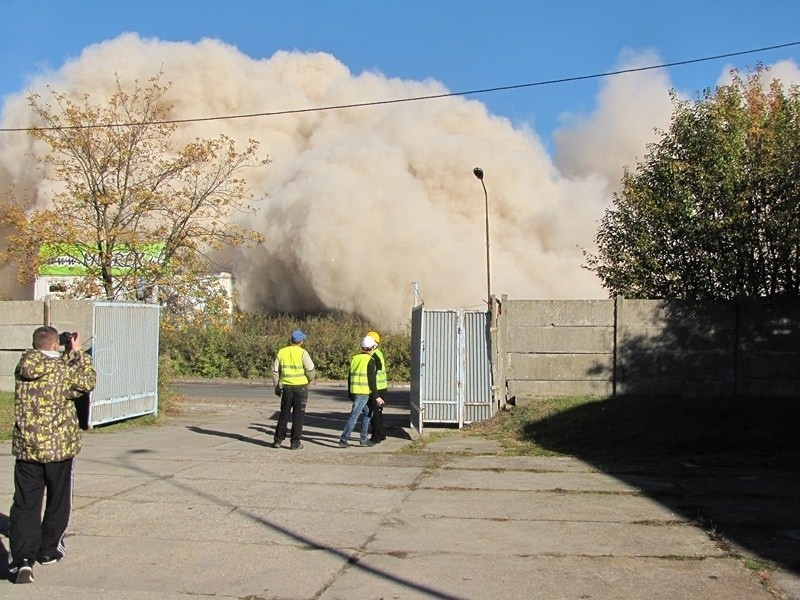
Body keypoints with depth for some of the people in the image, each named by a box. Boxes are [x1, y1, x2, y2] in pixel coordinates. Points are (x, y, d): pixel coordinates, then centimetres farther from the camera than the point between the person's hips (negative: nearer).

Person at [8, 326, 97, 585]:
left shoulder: (22, 369, 1)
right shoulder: (64, 371, -12)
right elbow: (88, 381, 5)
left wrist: (70, 354, 22)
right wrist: (78, 352, 11)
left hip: (26, 447, 3)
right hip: (59, 447, -3)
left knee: (25, 504, 4)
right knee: (58, 502, 16)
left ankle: (23, 558, -10)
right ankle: (49, 550, 26)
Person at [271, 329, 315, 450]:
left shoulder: (282, 352, 2)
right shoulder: (302, 352, -10)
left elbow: (275, 371, 5)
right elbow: (310, 369, -13)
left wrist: (277, 386, 14)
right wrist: (310, 379, 8)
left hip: (286, 387, 3)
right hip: (300, 387, -3)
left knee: (284, 414, 15)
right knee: (298, 415, 4)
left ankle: (278, 440, 14)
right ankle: (295, 442, 4)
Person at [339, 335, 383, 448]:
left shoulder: (355, 358, 12)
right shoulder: (370, 360, -9)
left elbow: (350, 377, 17)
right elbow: (371, 380, -12)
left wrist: (350, 393, 25)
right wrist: (376, 397, -8)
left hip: (354, 391, 8)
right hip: (364, 392, -8)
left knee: (367, 412, 19)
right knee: (354, 415, -7)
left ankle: (364, 439, 19)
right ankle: (343, 440, -9)